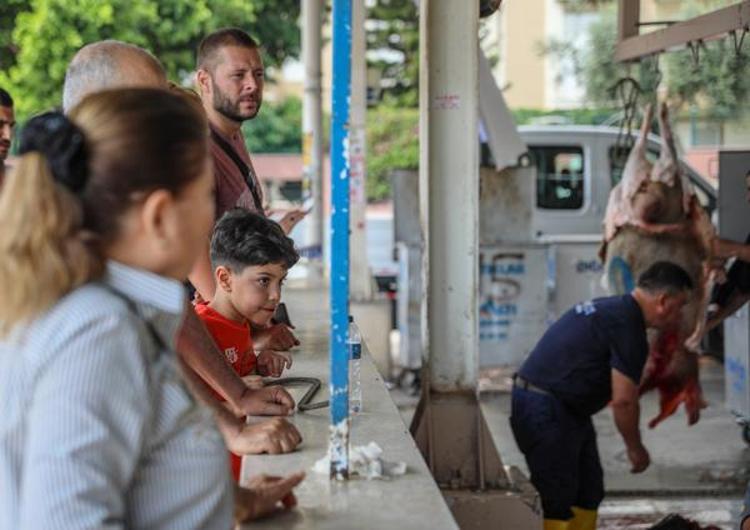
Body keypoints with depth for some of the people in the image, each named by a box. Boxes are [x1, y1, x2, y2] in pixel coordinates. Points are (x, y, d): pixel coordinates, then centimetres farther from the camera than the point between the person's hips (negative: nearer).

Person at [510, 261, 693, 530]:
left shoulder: (610, 308, 16)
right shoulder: (628, 325, -16)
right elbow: (623, 400, -17)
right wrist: (635, 448, -3)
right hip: (546, 411, -10)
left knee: (588, 492, 14)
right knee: (558, 500, -6)